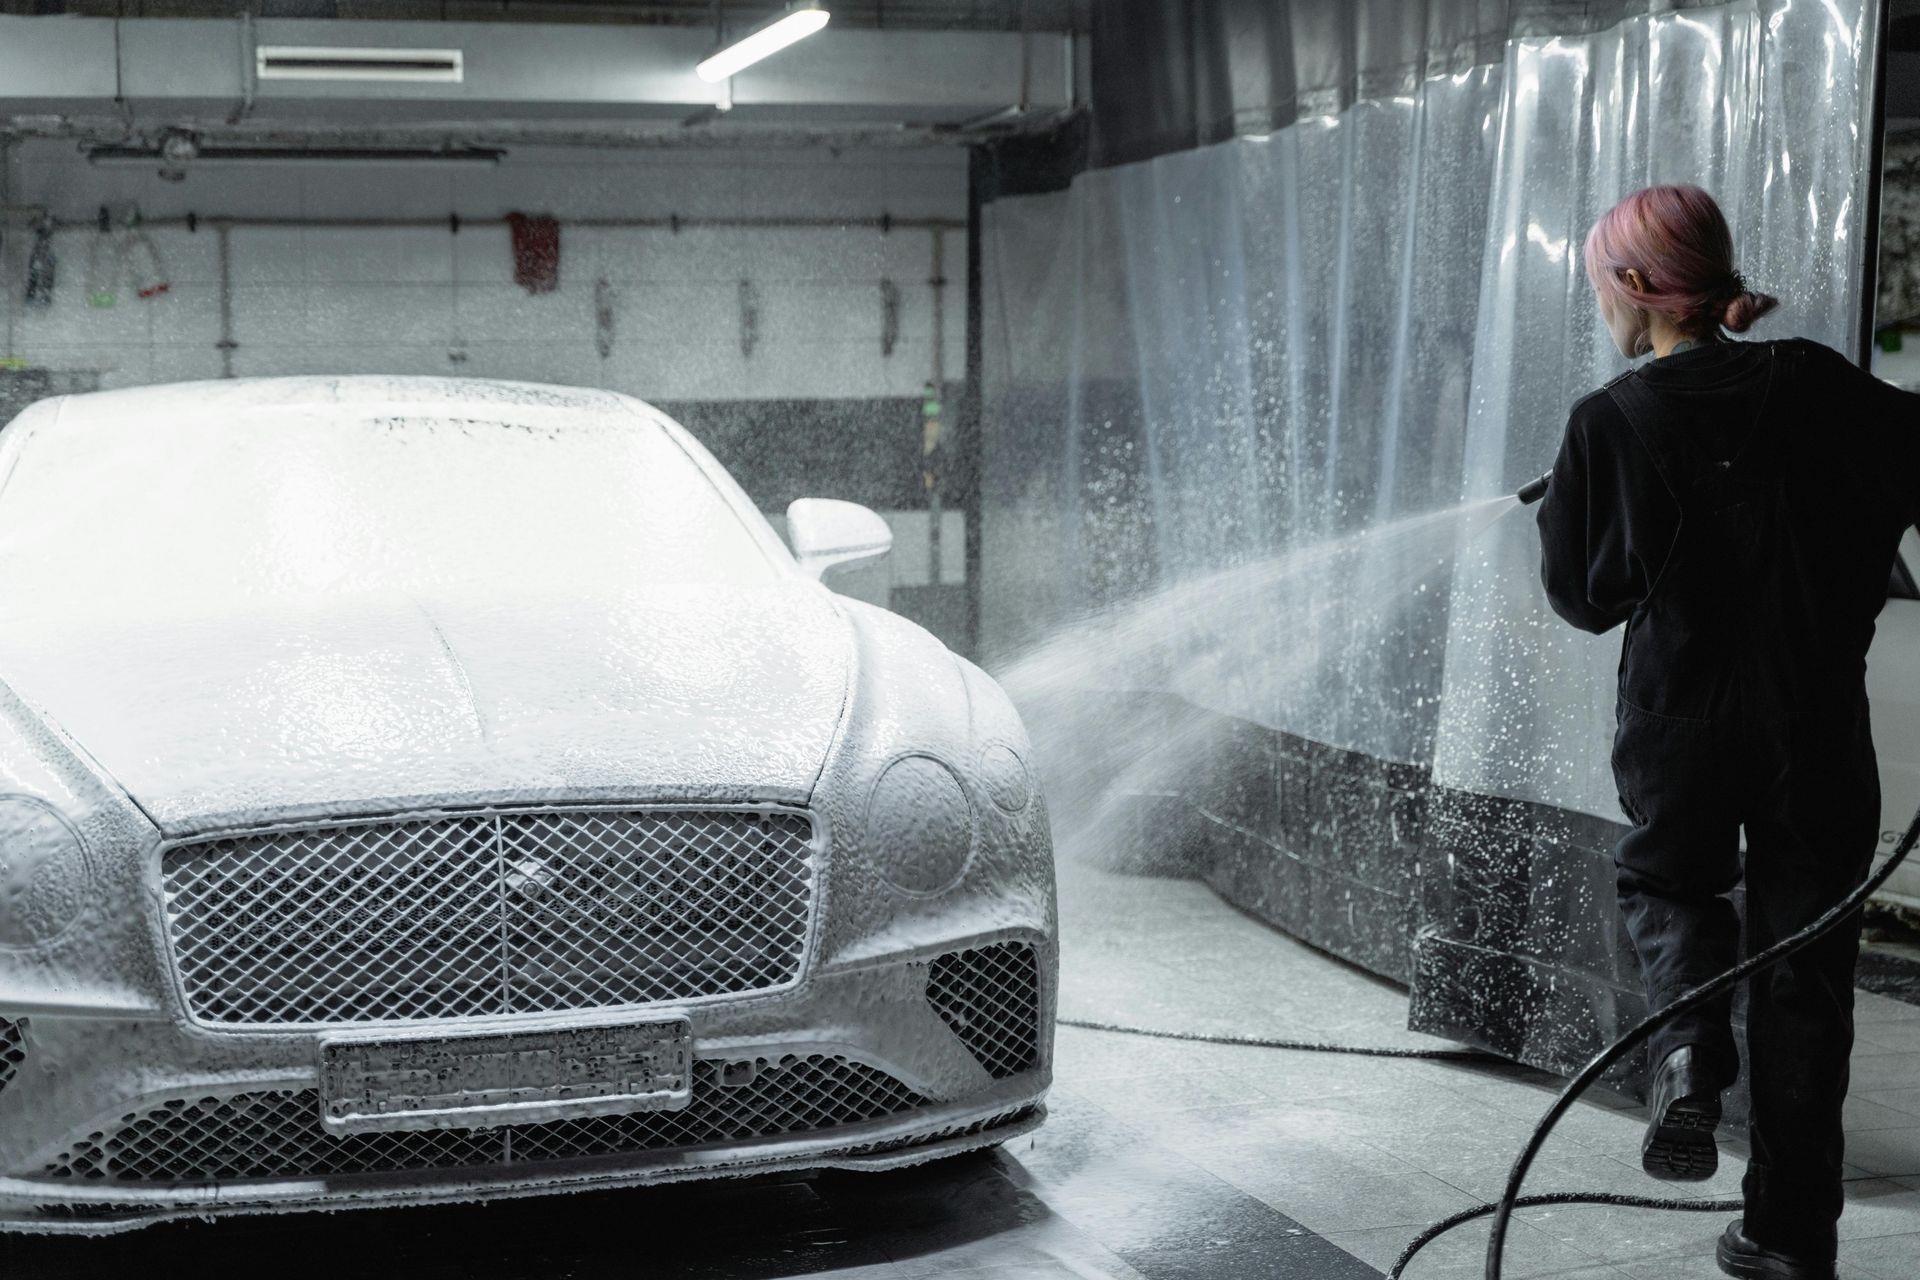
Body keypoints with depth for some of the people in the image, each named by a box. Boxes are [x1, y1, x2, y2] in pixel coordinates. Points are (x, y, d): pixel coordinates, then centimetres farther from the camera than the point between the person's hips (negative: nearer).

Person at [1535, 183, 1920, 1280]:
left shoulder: (1611, 422, -8)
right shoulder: (1818, 386, -4)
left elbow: (1583, 592, 0)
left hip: (1679, 727, -1)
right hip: (1819, 732, 2)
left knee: (1669, 884, 28)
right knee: (1804, 983, 11)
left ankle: (1690, 1046, -1)